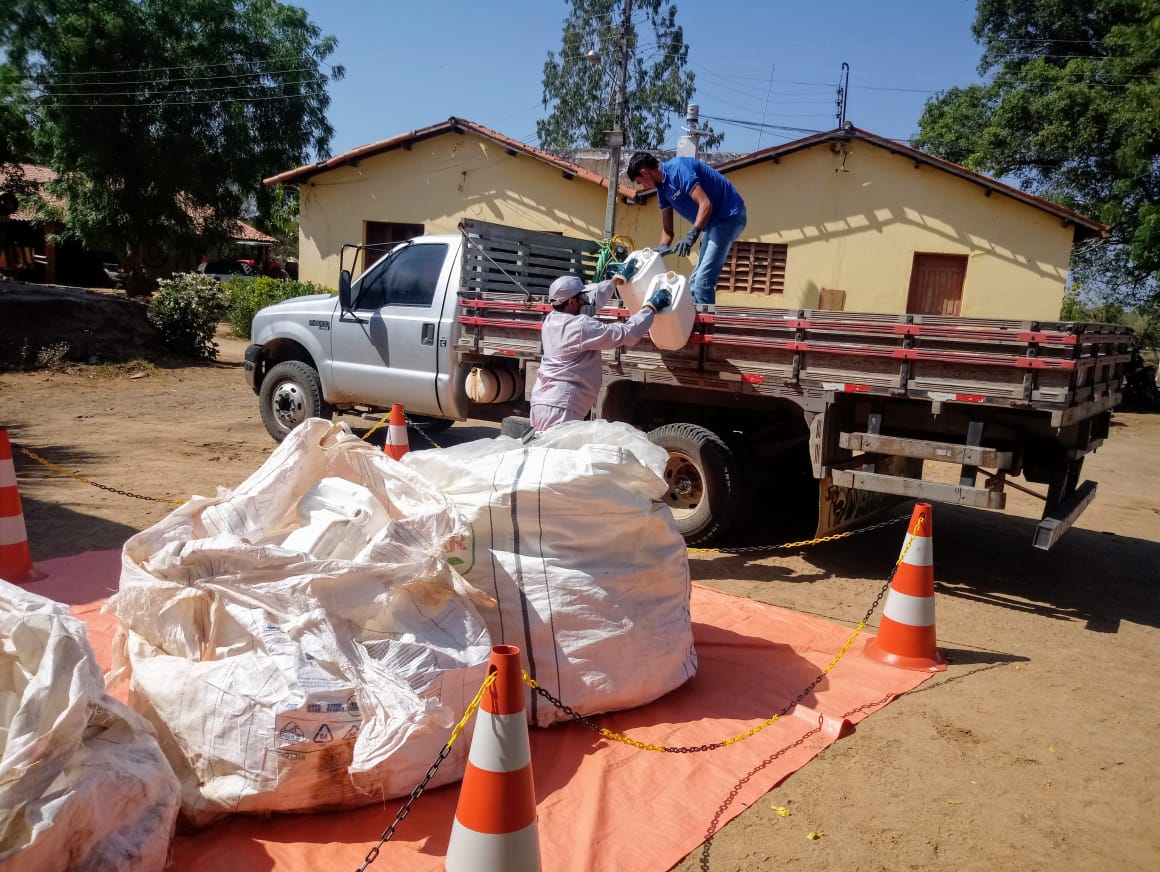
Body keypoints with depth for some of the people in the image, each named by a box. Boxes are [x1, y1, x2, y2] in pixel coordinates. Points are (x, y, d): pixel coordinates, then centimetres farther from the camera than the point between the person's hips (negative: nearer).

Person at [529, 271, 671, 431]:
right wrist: (651, 307, -2)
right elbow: (627, 334, -14)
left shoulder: (551, 319, 11)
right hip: (559, 409, -10)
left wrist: (617, 279, 31)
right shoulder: (581, 326, -14)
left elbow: (593, 298, 23)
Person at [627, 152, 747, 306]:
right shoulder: (662, 187, 9)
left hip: (728, 216, -10)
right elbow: (668, 230, 12)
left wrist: (692, 235, -35)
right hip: (714, 222, 10)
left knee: (703, 280, -18)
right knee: (695, 281, 12)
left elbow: (706, 204, -27)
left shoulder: (677, 169, -18)